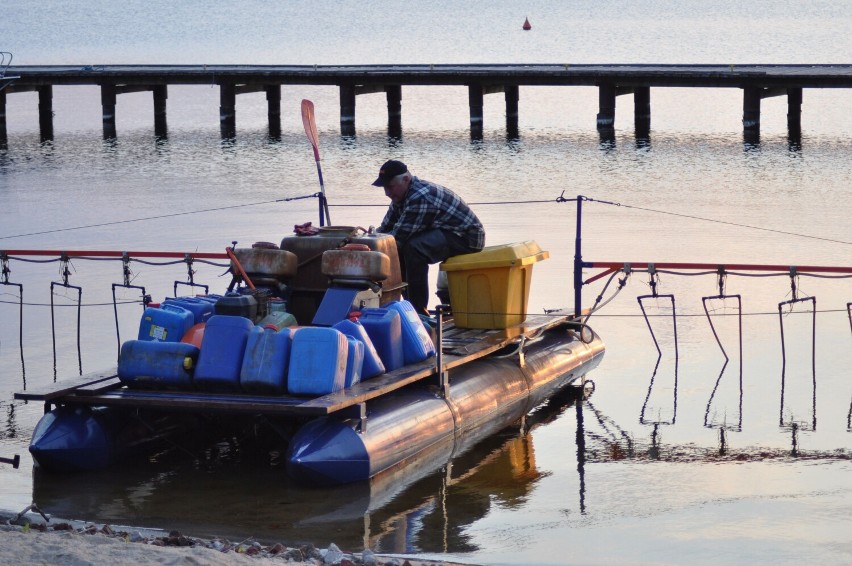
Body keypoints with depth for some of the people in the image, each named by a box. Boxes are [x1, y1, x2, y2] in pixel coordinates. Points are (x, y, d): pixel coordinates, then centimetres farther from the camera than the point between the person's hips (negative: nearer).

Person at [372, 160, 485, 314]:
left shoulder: (420, 198, -26)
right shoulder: (402, 195, 6)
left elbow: (398, 236, -27)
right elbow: (386, 228, 10)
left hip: (467, 237, -11)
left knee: (414, 248, -31)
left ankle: (419, 310, -23)